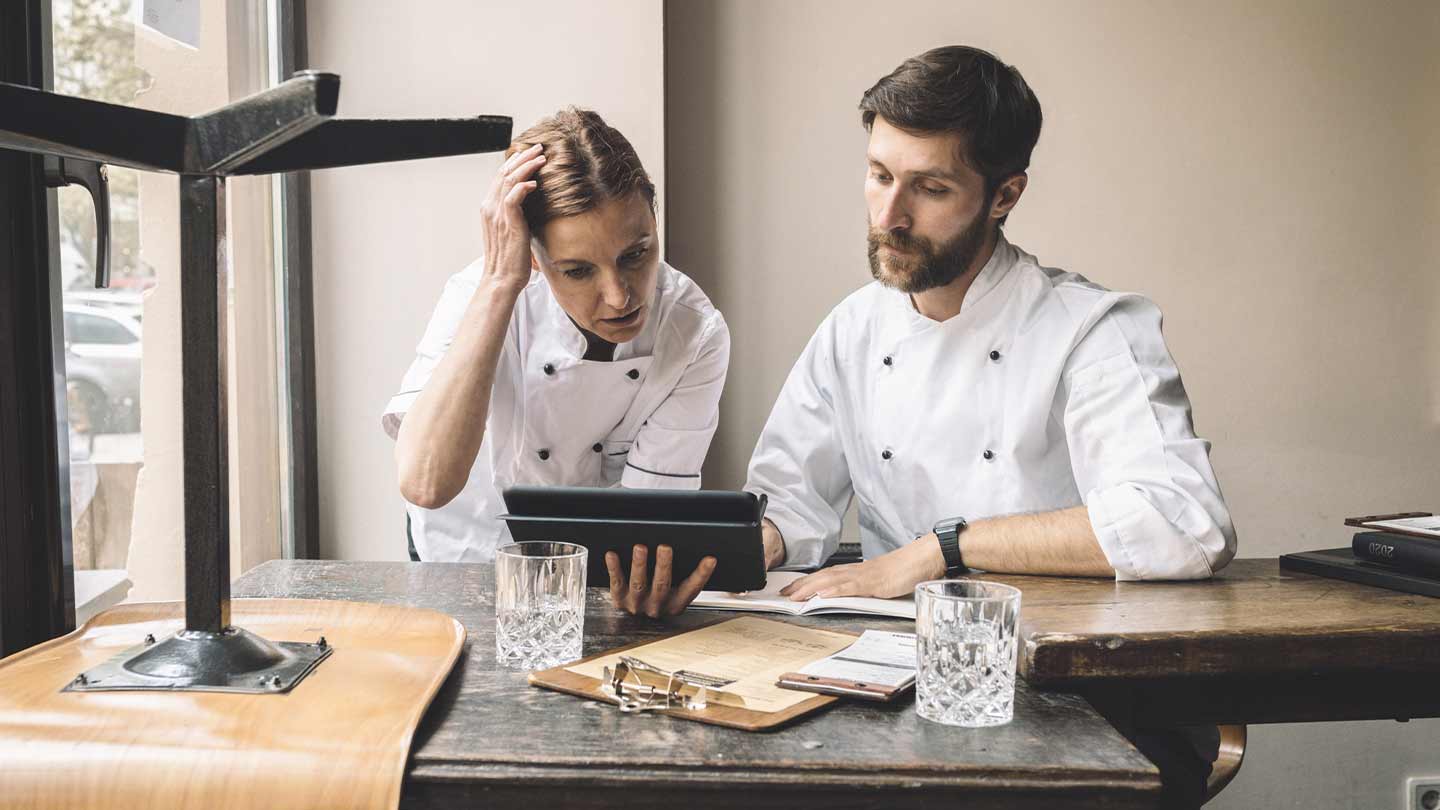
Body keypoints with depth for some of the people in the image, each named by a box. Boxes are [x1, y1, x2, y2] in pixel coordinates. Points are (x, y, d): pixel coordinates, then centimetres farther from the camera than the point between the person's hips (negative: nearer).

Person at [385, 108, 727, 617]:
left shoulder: (697, 336, -18)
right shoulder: (477, 295, -23)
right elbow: (425, 485, -38)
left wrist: (645, 574, -39)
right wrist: (500, 281, -39)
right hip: (474, 556, -3)